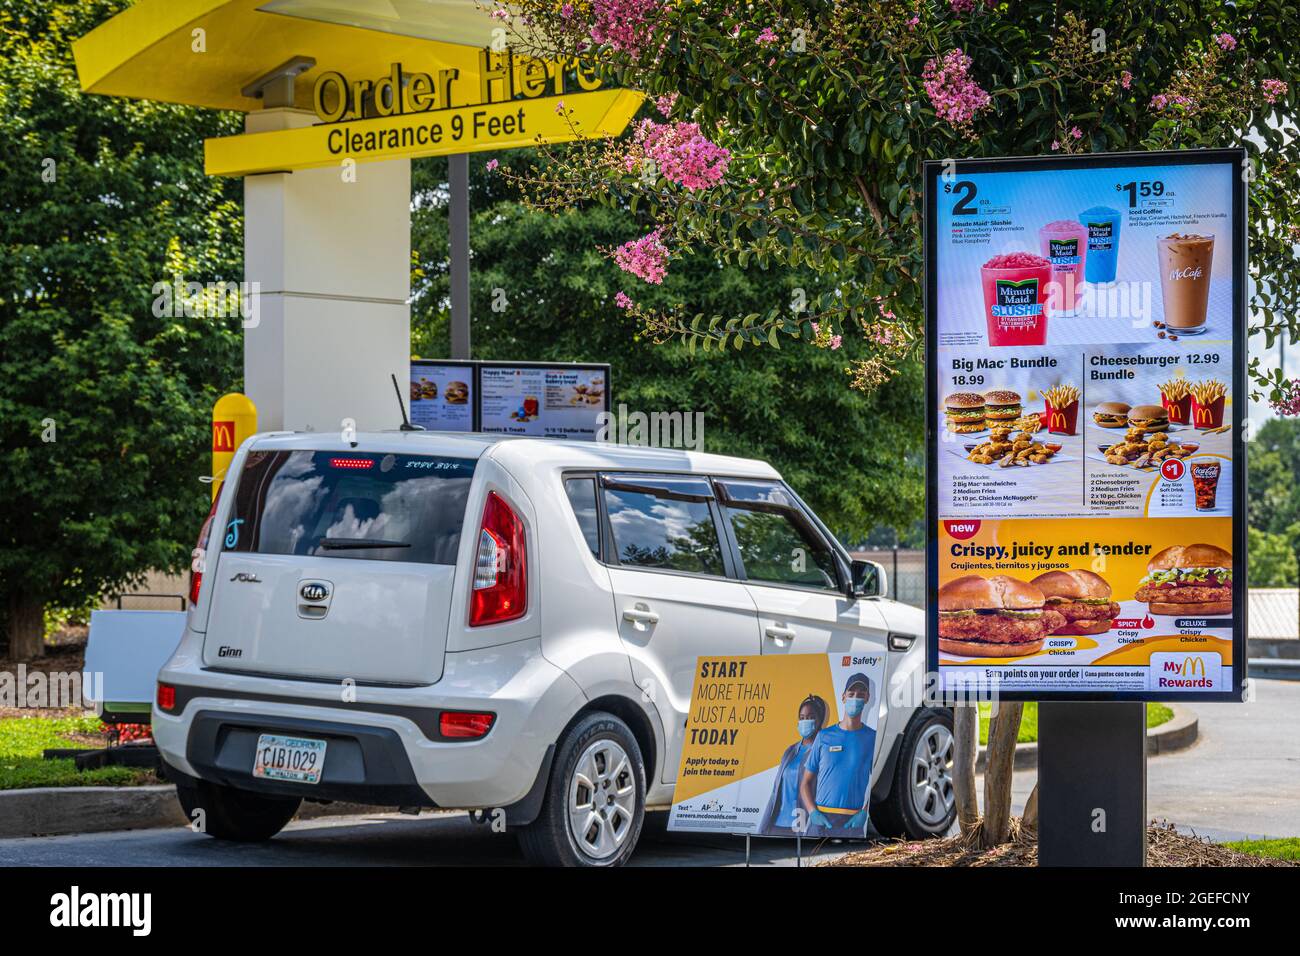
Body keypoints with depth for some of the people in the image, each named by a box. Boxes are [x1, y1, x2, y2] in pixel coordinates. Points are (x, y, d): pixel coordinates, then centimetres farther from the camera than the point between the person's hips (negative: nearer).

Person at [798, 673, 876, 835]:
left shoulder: (872, 738, 7)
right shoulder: (824, 737, 8)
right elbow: (806, 783, 10)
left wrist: (864, 813, -6)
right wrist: (813, 813, -6)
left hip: (853, 821, 0)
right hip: (820, 820, 0)